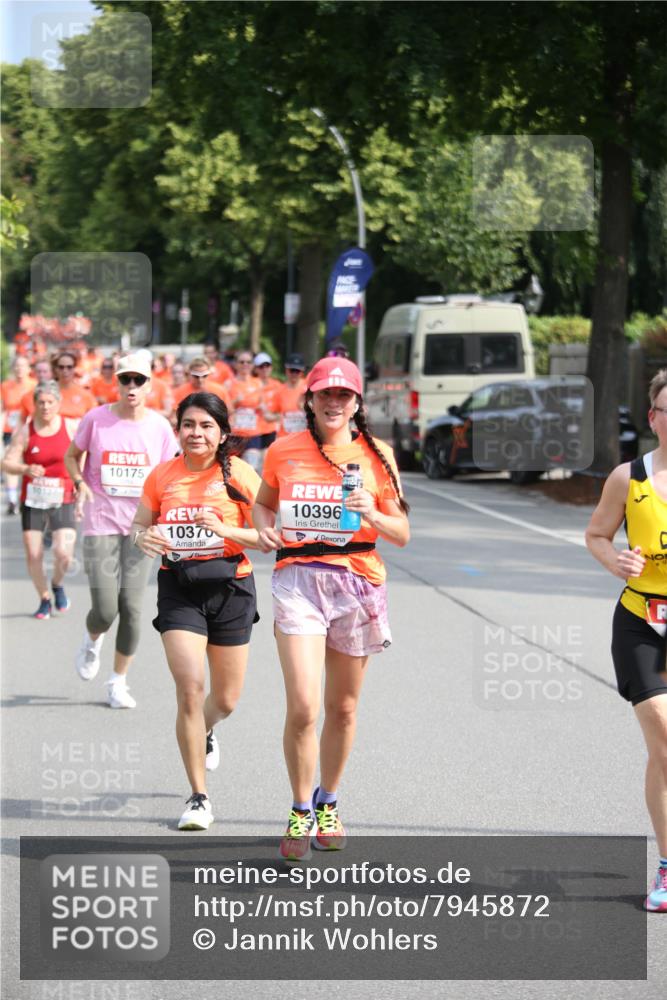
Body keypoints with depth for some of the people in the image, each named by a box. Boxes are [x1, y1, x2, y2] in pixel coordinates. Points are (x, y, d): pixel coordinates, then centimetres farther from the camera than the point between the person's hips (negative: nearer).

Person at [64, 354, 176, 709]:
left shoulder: (159, 427, 1)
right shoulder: (96, 419, -3)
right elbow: (72, 455, 11)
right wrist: (80, 483, -8)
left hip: (140, 525, 1)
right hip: (100, 523, -1)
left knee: (131, 606, -4)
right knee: (105, 609, -8)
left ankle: (118, 682, 12)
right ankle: (92, 641, 29)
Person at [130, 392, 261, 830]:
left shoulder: (239, 475, -5)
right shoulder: (163, 475, 2)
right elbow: (140, 524, 13)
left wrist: (225, 529, -21)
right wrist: (143, 537, -10)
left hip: (229, 585, 0)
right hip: (178, 587, 0)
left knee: (225, 699, 10)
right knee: (190, 689, -14)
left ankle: (205, 735, 49)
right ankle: (199, 798, -5)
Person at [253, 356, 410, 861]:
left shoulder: (376, 455, 2)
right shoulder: (284, 451, 4)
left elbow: (402, 533, 4)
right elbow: (264, 502, 21)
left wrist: (372, 515, -16)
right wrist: (264, 529, 0)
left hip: (358, 582, 1)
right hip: (298, 578, -1)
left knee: (343, 708, 11)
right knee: (303, 707, -14)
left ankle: (328, 805, 33)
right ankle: (300, 813, 4)